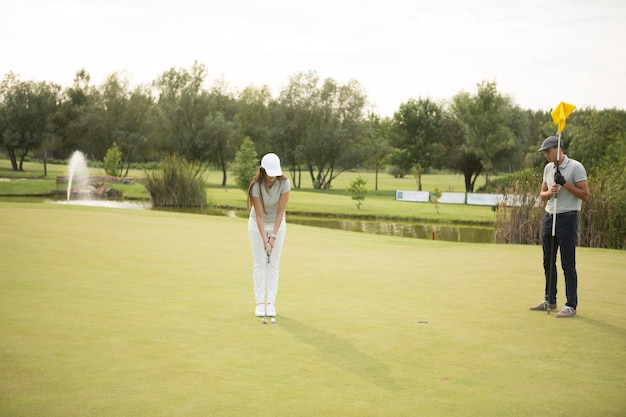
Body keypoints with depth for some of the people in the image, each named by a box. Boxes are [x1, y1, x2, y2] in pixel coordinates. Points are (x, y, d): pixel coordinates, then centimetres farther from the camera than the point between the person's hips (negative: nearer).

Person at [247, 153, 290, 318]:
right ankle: (259, 303, 1)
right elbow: (259, 215, -24)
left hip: (277, 224, 1)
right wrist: (264, 239, -29)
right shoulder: (256, 186, -27)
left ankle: (271, 302, 0)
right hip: (257, 224, -1)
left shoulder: (284, 183, -24)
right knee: (259, 263, -1)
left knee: (274, 264, -2)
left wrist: (273, 236, -24)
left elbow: (280, 211, -21)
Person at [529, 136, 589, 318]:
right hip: (548, 217, 7)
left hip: (567, 219, -7)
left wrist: (565, 183, -20)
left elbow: (585, 195, -12)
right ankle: (550, 301, 22)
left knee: (568, 264, -5)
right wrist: (549, 192, -8)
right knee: (548, 262, 11)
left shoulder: (576, 167, -10)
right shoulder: (548, 168, 11)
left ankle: (571, 306, 1)